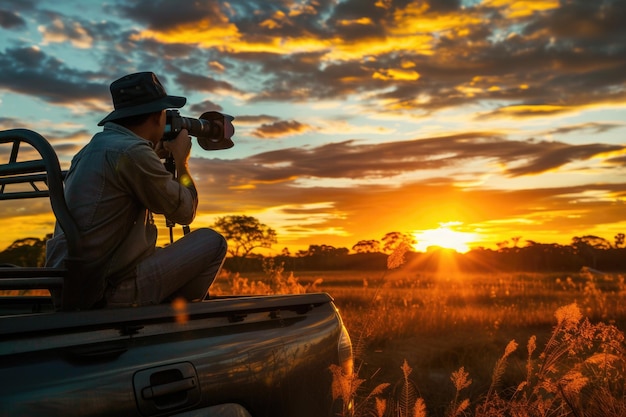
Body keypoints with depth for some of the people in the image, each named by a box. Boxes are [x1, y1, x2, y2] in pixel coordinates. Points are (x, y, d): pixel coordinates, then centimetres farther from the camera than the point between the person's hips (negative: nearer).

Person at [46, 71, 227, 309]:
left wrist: (155, 158, 22)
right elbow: (184, 213, -6)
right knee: (212, 242, 1)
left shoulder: (91, 149, 11)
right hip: (109, 291, -9)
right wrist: (182, 160, 8)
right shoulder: (132, 152, -15)